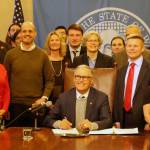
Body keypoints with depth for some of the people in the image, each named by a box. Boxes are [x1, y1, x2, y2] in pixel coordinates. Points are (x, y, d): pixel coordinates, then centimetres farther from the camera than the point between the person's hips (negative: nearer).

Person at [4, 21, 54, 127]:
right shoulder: (11, 54, 4)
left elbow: (50, 80, 5)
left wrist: (44, 98, -7)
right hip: (15, 104, 0)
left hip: (36, 104, 0)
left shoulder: (42, 55, 4)